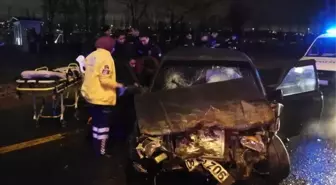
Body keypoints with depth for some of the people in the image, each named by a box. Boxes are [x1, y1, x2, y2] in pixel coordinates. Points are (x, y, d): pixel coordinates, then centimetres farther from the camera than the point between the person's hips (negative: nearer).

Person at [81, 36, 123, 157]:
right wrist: (117, 85, -11)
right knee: (103, 125, 2)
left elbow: (88, 75, 14)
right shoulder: (106, 57, -17)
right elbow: (105, 80, -24)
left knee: (96, 122, 20)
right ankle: (101, 151, 10)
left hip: (91, 95, 9)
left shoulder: (91, 56, 9)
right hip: (102, 97, -9)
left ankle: (96, 147, 31)